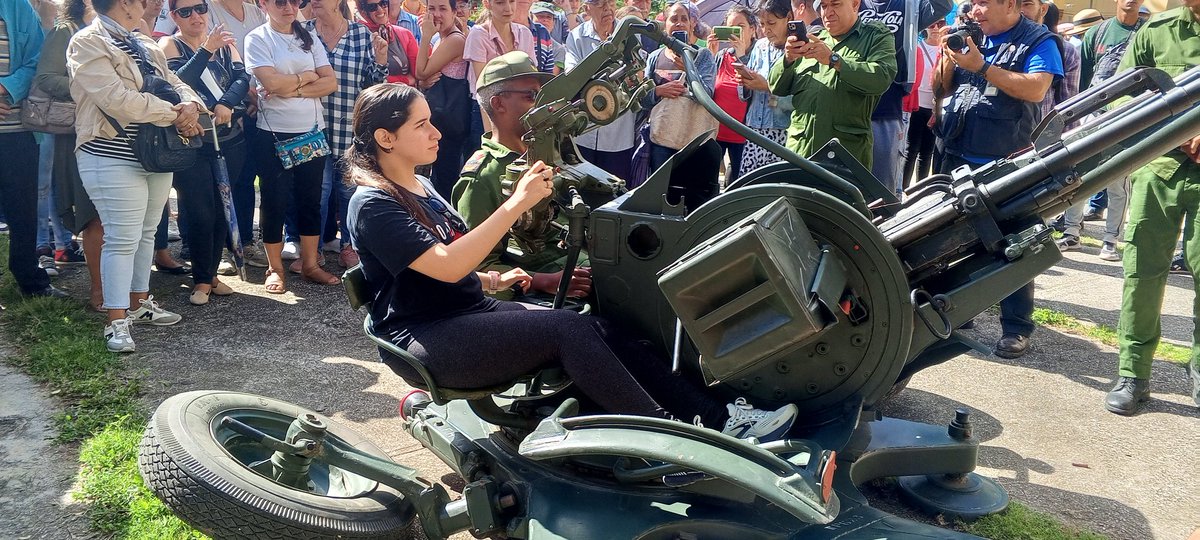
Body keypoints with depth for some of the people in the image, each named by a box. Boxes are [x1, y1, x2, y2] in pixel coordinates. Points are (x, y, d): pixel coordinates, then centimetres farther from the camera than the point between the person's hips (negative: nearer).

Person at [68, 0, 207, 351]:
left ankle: (140, 303, 28)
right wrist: (175, 114, -15)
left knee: (146, 232, 15)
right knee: (123, 238, -7)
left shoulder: (144, 45, 16)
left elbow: (175, 84, 13)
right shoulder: (88, 43, -10)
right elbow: (118, 99, -21)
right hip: (114, 159, -8)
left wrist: (191, 105, -12)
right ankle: (117, 322, 0)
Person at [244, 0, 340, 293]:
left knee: (311, 198, 9)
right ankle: (275, 268, 15)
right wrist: (308, 76, -5)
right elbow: (272, 83, -17)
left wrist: (292, 90, -12)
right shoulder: (257, 39, -3)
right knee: (275, 200, 3)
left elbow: (331, 82, -1)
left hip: (312, 131, 4)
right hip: (274, 134, -4)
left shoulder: (308, 38, 10)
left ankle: (310, 264, 20)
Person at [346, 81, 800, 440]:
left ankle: (718, 417, -18)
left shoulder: (419, 188, 17)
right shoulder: (372, 206, -11)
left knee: (598, 330, -13)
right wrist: (518, 203, -24)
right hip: (423, 340, -8)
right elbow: (445, 266, -24)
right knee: (570, 330, -27)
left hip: (469, 312, 8)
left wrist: (494, 280, 6)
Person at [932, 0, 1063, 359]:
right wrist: (948, 57, -4)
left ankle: (1016, 328, 6)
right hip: (957, 160, 6)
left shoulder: (1037, 41, -4)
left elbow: (1036, 89, -20)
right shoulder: (970, 38, 12)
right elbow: (940, 91, 14)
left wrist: (982, 65, -21)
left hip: (1008, 165, -6)